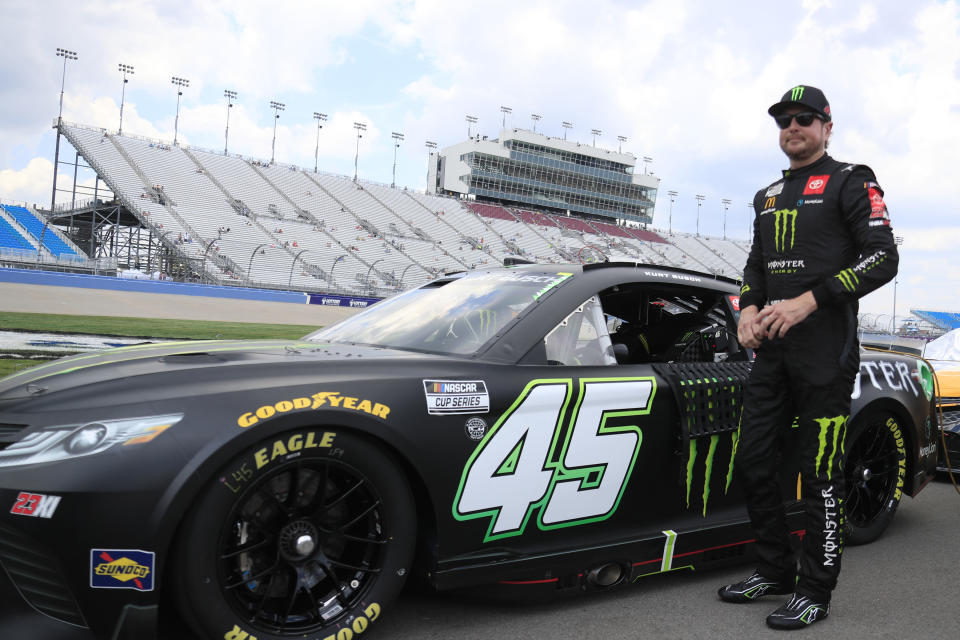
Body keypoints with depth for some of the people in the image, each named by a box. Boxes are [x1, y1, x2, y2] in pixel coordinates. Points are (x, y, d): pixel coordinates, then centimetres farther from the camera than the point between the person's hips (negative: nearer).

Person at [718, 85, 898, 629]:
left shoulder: (850, 182, -1)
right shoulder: (768, 196, 20)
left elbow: (883, 258, -11)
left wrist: (808, 301, -18)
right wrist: (749, 308, 3)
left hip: (826, 353, -7)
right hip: (773, 350, 7)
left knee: (821, 472, -3)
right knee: (753, 460, 8)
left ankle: (816, 594, 10)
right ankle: (776, 571, 24)